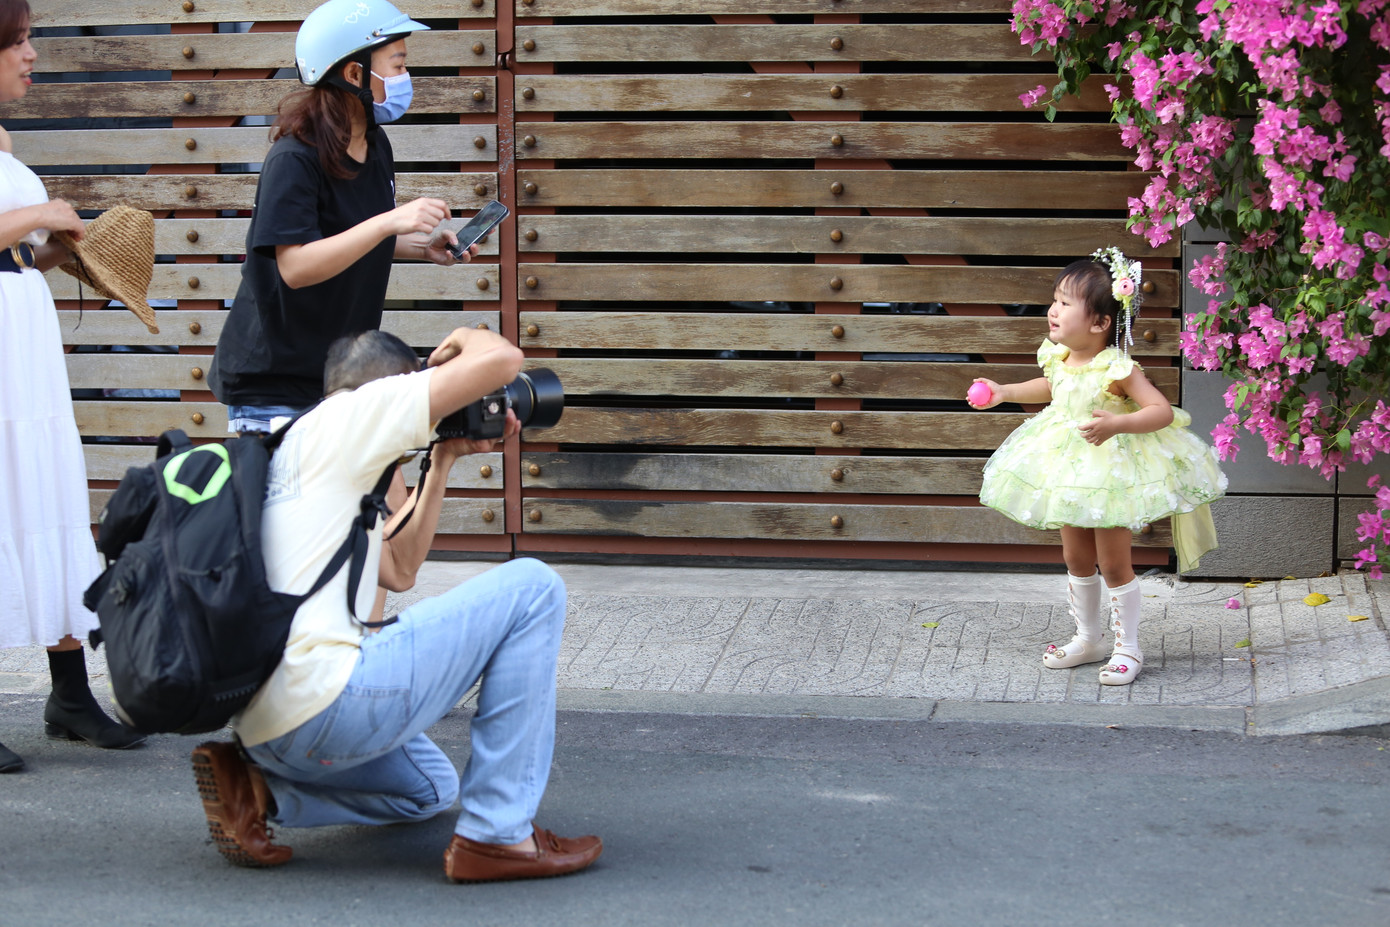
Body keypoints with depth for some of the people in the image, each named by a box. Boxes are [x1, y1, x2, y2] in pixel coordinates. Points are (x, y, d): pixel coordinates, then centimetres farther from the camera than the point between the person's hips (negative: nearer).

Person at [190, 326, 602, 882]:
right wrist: (464, 340, 16)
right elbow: (503, 359, -6)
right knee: (531, 588, -1)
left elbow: (398, 571, 29)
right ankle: (496, 835, -3)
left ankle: (256, 787, 12)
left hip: (264, 725, 10)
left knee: (430, 789, 36)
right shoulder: (352, 410, -1)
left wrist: (441, 462, 29)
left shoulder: (289, 452, 26)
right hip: (321, 703, -10)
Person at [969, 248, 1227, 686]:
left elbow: (1162, 411, -29)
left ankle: (1128, 647, 15)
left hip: (1112, 472, -7)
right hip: (1069, 470, 7)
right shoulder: (1058, 357, -3)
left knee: (1113, 564, 0)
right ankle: (1087, 639, 33)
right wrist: (1003, 393, 15)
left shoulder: (1117, 369, -25)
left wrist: (1115, 424, -41)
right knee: (1076, 558, 17)